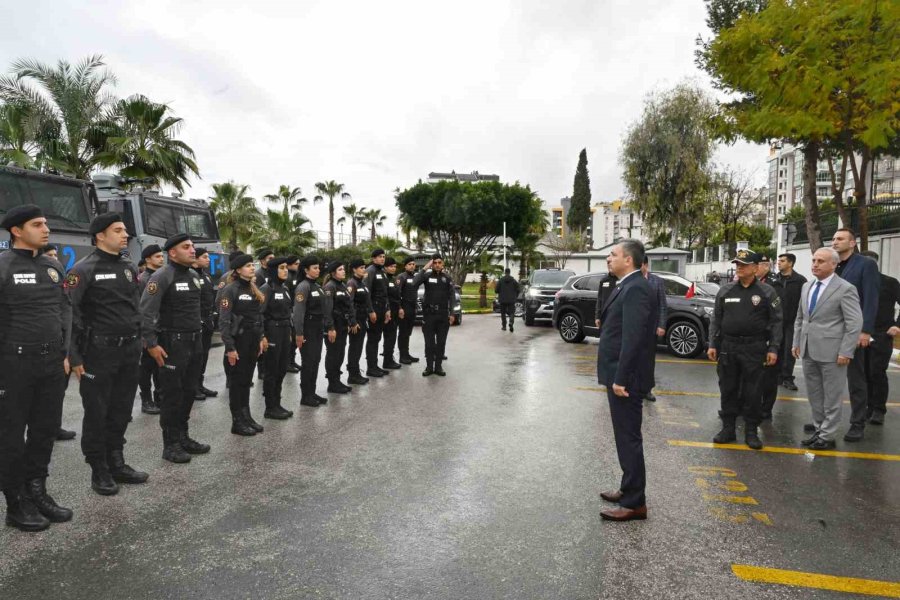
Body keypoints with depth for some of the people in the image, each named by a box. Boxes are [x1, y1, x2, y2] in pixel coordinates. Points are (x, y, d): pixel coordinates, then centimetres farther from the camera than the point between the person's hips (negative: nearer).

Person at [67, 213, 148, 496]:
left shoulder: (130, 268, 11)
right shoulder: (84, 269, -9)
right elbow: (70, 314, -12)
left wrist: (139, 343, 13)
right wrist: (74, 357, -14)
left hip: (130, 350, 6)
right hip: (99, 352, -6)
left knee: (121, 410, 13)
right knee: (97, 413, 6)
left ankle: (117, 463, 26)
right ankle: (99, 471, 18)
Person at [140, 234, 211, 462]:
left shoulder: (193, 276, 13)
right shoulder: (162, 277, -12)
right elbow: (146, 312, -18)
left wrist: (199, 334, 16)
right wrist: (151, 344, -21)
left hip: (195, 341, 7)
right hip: (173, 343, -7)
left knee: (189, 391, 13)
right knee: (171, 394, 1)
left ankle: (183, 437, 25)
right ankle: (170, 445, 11)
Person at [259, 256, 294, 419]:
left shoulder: (284, 288, 12)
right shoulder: (267, 289, -12)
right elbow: (259, 314, -16)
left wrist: (290, 332, 16)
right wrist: (262, 336, -19)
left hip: (285, 332, 8)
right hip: (272, 332, -8)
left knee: (282, 369, 12)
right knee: (272, 371, 1)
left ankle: (277, 404, 22)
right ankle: (270, 408, 11)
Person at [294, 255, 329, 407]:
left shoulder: (317, 286, 13)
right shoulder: (303, 286, -13)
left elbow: (325, 309, 14)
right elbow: (298, 311, -19)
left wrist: (330, 327, 12)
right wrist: (299, 333, -23)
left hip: (318, 328, 8)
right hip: (308, 328, -8)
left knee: (316, 361, 11)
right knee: (308, 362, -1)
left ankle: (312, 393, 21)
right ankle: (305, 396, 9)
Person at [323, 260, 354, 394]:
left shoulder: (343, 285, 13)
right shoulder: (329, 287, -13)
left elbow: (349, 305, 17)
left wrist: (350, 323, 12)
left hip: (343, 326, 8)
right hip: (334, 326, -8)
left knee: (340, 354, 13)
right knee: (333, 354, 0)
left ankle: (337, 381, 23)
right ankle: (332, 384, 9)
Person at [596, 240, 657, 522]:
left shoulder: (636, 289, -19)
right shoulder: (627, 286, 13)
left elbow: (633, 338, -24)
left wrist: (620, 379, -23)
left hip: (626, 377, -10)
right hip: (619, 374, 10)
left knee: (628, 438, -1)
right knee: (626, 436, 19)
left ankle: (634, 503, 11)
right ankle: (629, 489, 33)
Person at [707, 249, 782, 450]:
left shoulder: (766, 292, 0)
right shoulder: (725, 290, 7)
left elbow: (776, 321, -2)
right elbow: (716, 319, 9)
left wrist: (773, 349, -8)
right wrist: (713, 345, 4)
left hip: (754, 349, -3)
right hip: (727, 347, 3)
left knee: (752, 392, 4)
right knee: (728, 390, 9)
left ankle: (751, 432, 16)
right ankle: (728, 428, 19)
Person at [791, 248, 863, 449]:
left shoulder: (845, 289, -10)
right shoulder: (806, 286, 11)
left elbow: (855, 323, -12)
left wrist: (846, 352, -15)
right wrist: (796, 342, 13)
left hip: (831, 352, -6)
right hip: (808, 351, 7)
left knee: (831, 397, 5)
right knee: (814, 395, 15)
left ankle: (827, 436, 14)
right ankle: (818, 430, 28)